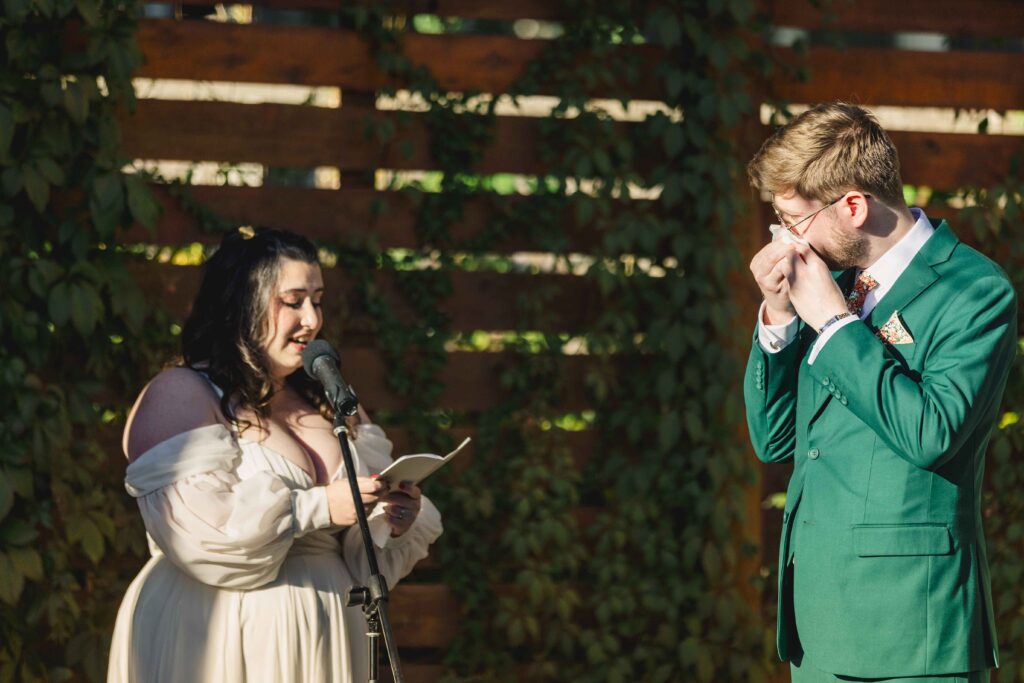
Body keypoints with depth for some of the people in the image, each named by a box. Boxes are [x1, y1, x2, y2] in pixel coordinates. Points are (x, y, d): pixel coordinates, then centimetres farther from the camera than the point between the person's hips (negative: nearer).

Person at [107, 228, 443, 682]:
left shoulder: (327, 405, 14)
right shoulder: (180, 396, -7)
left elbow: (353, 547, 14)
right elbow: (197, 532, -20)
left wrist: (392, 524, -8)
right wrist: (319, 507, -20)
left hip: (323, 646, 6)